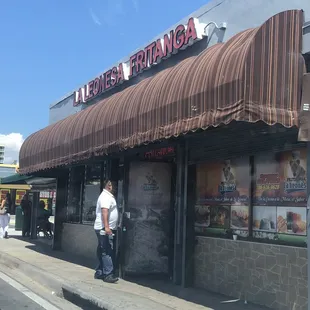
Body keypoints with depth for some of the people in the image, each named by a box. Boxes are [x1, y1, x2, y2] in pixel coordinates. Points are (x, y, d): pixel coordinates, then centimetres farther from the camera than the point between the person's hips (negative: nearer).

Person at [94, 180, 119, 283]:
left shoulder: (109, 196, 20)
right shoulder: (105, 196, -13)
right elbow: (104, 211, -25)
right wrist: (106, 227, -33)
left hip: (106, 228, 10)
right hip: (104, 228, -10)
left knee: (102, 252, 13)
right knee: (107, 252, -12)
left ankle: (99, 273, 18)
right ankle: (108, 274, -13)